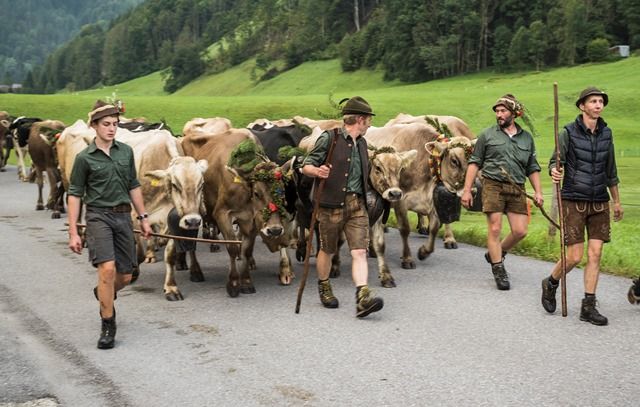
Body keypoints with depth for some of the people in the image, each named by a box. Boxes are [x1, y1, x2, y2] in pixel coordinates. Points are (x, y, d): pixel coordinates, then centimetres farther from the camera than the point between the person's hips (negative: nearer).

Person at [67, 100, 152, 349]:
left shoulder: (126, 152, 8)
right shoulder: (85, 158, -4)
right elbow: (75, 195, -3)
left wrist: (143, 218, 13)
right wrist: (73, 233, -8)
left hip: (124, 216, 5)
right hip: (98, 216, -5)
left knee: (125, 275, 7)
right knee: (108, 267, -21)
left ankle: (103, 294, 42)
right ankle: (108, 326, -7)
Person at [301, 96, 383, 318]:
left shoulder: (361, 143, 15)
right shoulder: (329, 138, -6)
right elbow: (306, 166, -8)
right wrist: (317, 171, -26)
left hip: (357, 205, 5)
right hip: (331, 204, -5)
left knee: (359, 251, -8)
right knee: (327, 250, 11)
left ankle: (363, 298, -15)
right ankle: (324, 289, 33)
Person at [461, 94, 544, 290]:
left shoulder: (527, 138, 15)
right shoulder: (487, 135, 7)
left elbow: (533, 169, 19)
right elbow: (474, 163, 6)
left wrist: (538, 191, 7)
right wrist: (467, 190, -1)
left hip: (517, 189, 3)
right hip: (493, 186, -3)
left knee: (520, 231, -2)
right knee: (495, 229, -5)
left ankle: (495, 254, 24)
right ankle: (499, 271, 5)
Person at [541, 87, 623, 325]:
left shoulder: (606, 133, 8)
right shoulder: (568, 133, -6)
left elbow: (610, 171, 17)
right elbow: (555, 161, -5)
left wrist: (616, 201, 22)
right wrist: (554, 173, -30)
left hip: (599, 202, 4)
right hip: (574, 201, -4)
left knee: (595, 254, -1)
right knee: (575, 256, -5)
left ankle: (588, 307, 6)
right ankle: (550, 284, 23)